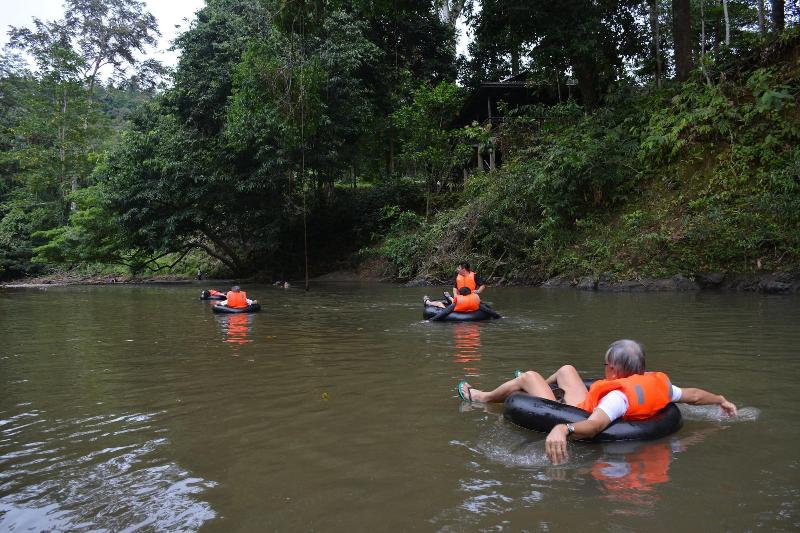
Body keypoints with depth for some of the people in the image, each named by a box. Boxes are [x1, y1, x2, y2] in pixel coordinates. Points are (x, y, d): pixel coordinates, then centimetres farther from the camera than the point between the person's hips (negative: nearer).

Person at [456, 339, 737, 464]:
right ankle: (538, 386, 57)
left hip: (573, 420, -8)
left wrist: (563, 429, -72)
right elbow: (693, 395, -2)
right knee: (566, 369, 25)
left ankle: (479, 398, 33)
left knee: (529, 376, 9)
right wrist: (722, 400, 16)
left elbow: (593, 426, -55)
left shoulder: (620, 397, -40)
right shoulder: (658, 385, -18)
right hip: (588, 409, 8)